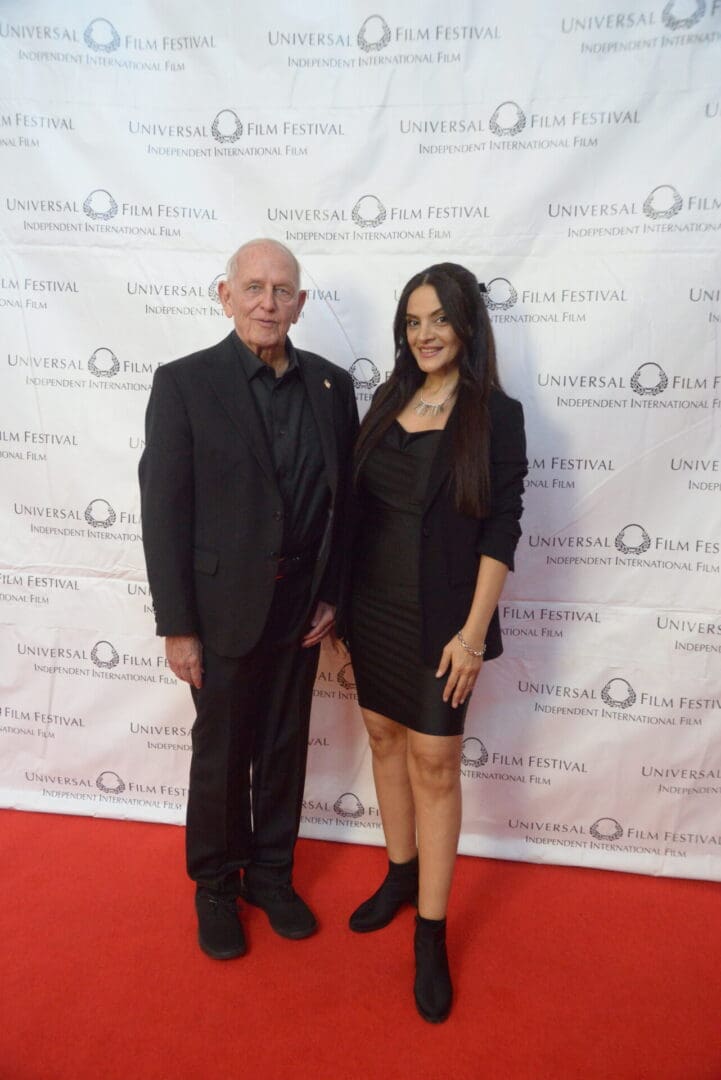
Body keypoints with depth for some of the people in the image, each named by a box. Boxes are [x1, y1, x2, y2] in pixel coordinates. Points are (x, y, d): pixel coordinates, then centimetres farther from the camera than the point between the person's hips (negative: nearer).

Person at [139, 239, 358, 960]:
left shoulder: (331, 384, 1)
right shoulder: (184, 383, -10)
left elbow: (344, 497, 5)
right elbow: (163, 511, -11)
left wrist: (333, 594, 0)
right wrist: (176, 625, -11)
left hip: (301, 608, 4)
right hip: (224, 608, -3)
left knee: (285, 748, 18)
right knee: (220, 754, 14)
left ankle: (272, 874, 41)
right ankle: (216, 885, 39)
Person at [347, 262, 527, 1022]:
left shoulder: (496, 415, -8)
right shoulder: (388, 401, 5)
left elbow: (500, 531, -10)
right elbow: (360, 505, 8)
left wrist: (473, 631, -14)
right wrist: (340, 596, 5)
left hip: (440, 618, -5)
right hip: (373, 607, 5)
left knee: (434, 761, 2)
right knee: (384, 736, 16)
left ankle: (431, 932, 20)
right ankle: (401, 873, 38)